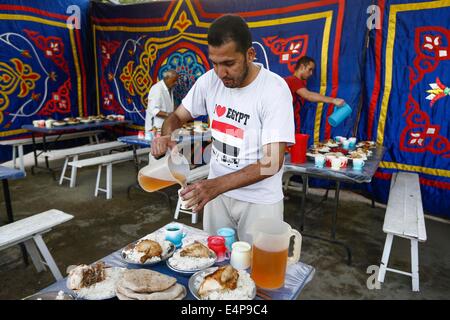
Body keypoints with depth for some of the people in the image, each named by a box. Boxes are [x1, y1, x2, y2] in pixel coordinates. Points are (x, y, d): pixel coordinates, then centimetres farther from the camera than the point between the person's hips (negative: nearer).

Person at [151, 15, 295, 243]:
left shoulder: (275, 90, -20)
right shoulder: (209, 81, -5)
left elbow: (272, 162, -24)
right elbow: (178, 116, 6)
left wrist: (217, 184, -34)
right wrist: (166, 135, -18)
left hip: (259, 200, -4)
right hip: (217, 190, 4)